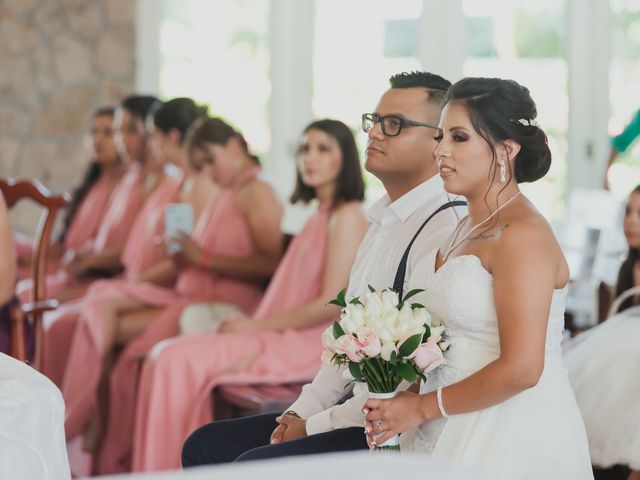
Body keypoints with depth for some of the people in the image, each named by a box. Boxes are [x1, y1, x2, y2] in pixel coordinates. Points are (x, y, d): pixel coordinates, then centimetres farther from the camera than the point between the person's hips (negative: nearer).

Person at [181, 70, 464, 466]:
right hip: (350, 413, 10)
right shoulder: (384, 221, 17)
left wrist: (316, 426, -13)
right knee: (206, 444, 4)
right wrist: (301, 413, 7)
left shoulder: (443, 230, -18)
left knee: (253, 466, -24)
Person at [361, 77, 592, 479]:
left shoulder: (523, 234, -16)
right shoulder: (469, 228, 11)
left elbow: (520, 369, -23)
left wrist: (422, 408, -13)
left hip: (514, 442, -8)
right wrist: (400, 401, 1)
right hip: (459, 429, 8)